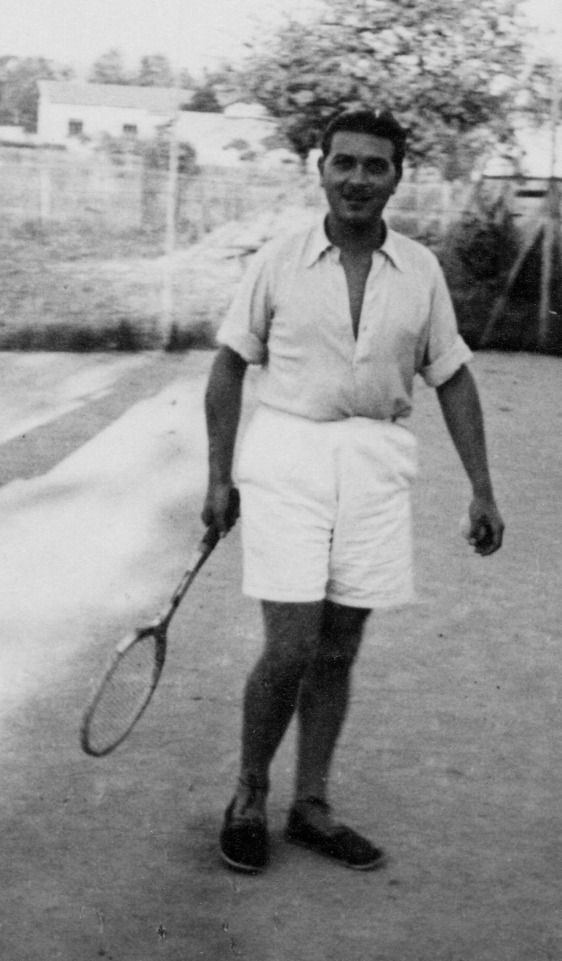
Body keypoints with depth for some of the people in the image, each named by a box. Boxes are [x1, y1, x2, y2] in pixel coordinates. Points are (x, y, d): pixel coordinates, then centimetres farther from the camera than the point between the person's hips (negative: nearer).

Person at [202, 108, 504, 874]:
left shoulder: (421, 272, 5)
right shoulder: (277, 262, -1)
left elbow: (453, 379, 10)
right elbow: (229, 365, 5)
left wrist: (482, 489, 6)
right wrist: (218, 477, 1)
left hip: (377, 464, 3)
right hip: (287, 457, -2)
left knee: (337, 652, 9)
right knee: (290, 647, -7)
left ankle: (310, 806, 23)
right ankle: (249, 797, 16)